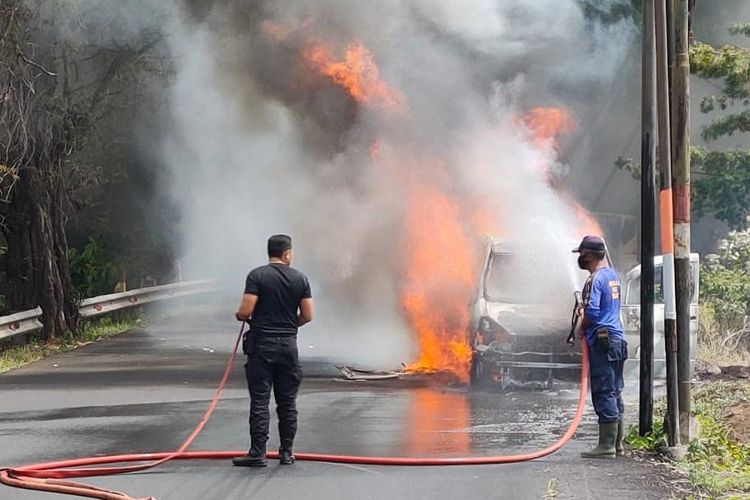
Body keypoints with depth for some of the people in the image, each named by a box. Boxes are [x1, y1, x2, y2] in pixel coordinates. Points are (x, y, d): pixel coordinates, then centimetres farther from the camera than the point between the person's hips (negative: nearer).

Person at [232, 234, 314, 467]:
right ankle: (286, 453, 12)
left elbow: (245, 311, -13)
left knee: (260, 401, -3)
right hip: (288, 345, 3)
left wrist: (239, 315, 10)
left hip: (261, 345, -3)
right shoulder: (300, 278, 2)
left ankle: (258, 454, -5)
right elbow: (307, 315, 1)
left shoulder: (257, 276, -6)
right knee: (287, 402, 9)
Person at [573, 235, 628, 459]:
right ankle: (617, 443, 17)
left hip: (602, 341, -9)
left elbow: (592, 312, -21)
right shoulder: (612, 275, 14)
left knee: (604, 394, -7)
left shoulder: (595, 280, -14)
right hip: (618, 339, 9)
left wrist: (582, 328, -4)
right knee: (615, 393, 13)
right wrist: (586, 315, 20)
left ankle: (606, 446, -7)